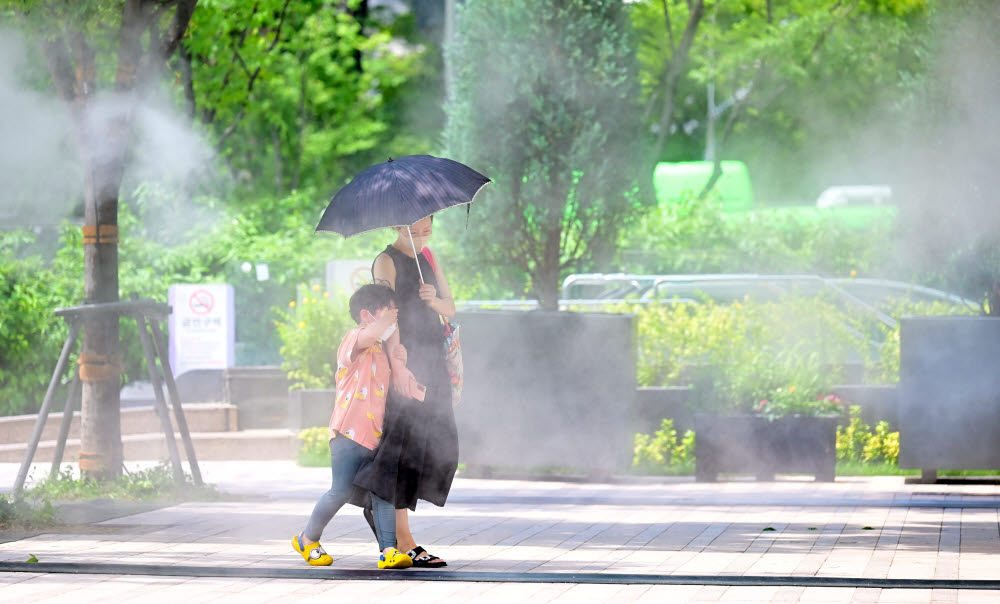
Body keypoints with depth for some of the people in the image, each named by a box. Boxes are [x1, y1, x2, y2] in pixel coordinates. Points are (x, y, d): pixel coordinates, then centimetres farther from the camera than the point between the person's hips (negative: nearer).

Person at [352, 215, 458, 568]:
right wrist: (397, 364, -30)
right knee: (407, 441, -13)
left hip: (432, 363, 8)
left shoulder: (428, 257, 17)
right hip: (404, 359, -8)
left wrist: (434, 299, -10)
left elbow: (450, 310, 14)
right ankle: (404, 541, -14)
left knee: (441, 447, 4)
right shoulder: (386, 262, -6)